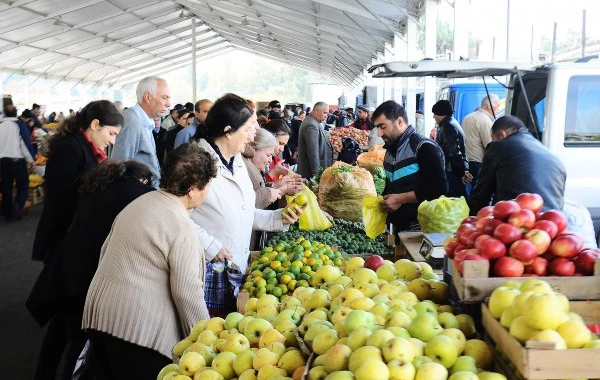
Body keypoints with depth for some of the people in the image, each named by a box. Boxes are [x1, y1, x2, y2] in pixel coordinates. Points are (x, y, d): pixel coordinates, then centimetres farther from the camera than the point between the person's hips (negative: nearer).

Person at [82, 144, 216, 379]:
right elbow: (187, 292, -17)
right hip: (139, 328, -8)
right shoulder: (182, 229, -16)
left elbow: (106, 251, 18)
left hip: (100, 315, 8)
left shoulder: (139, 202, 10)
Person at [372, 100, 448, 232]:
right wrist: (384, 201, 8)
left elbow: (439, 188, -20)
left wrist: (400, 199, -18)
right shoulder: (391, 149, 14)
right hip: (396, 226, 8)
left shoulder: (424, 147, -13)